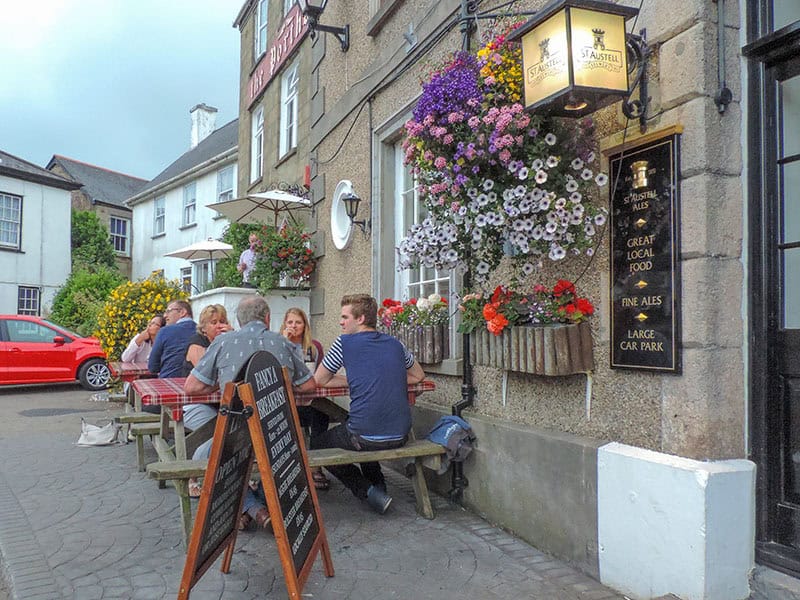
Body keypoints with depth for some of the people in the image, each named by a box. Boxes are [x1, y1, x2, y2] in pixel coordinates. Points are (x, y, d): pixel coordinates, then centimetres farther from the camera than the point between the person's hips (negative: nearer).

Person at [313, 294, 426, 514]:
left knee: (316, 444, 20)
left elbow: (318, 381, 6)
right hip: (400, 436, 6)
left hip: (365, 438, -6)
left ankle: (369, 492, 8)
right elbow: (418, 376, 25)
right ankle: (378, 486, 33)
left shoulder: (345, 342, -4)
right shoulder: (395, 344, 10)